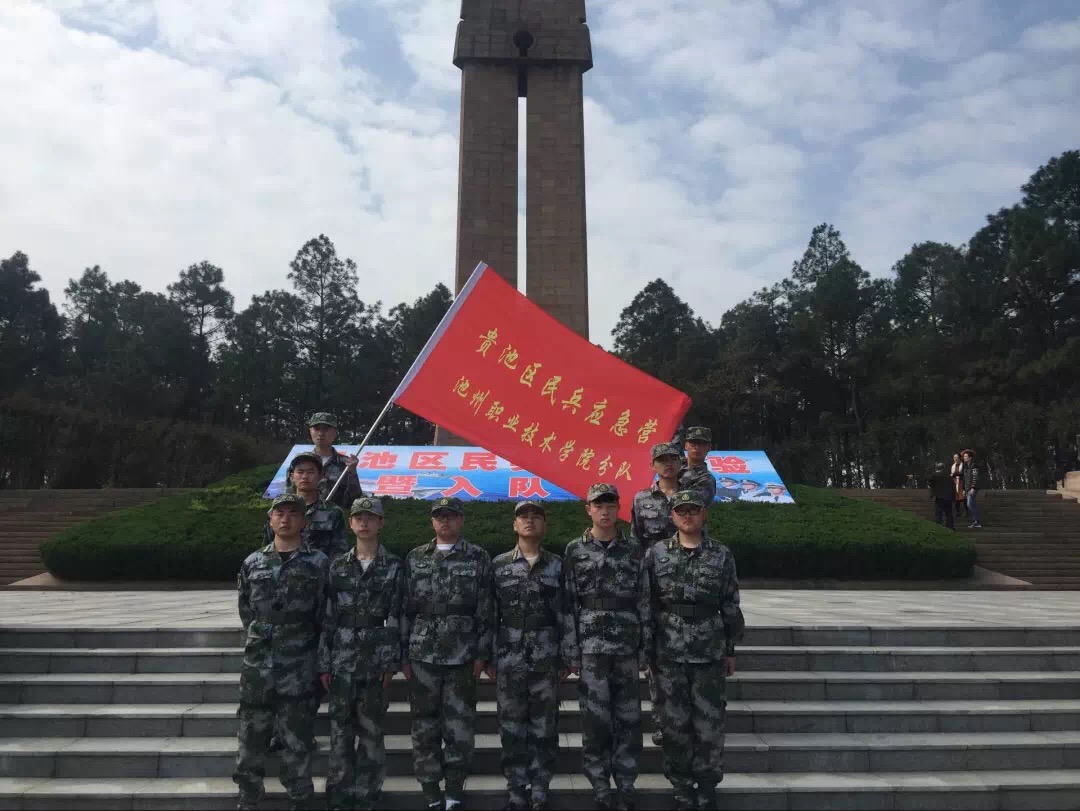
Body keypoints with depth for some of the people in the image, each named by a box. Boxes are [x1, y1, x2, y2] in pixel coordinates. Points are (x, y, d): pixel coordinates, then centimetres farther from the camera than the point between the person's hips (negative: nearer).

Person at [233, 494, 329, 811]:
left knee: (297, 737, 5)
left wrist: (303, 644, 4)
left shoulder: (318, 563, -2)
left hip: (299, 666, -3)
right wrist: (261, 641, 11)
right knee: (251, 734, 11)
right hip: (257, 664, 3)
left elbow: (325, 615, 1)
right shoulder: (253, 563, 7)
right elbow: (246, 611, 15)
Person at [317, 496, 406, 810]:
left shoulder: (394, 566, -1)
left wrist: (392, 661, -7)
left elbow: (397, 616, -3)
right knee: (340, 728, 7)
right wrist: (324, 662, 1)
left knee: (371, 728, 7)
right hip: (342, 658, 2)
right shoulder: (338, 566, 5)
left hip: (376, 657, -2)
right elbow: (327, 616, 4)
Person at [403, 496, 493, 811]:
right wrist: (402, 655, 2)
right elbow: (404, 610, 7)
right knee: (424, 727, 9)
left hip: (462, 657, -2)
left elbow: (486, 611, 0)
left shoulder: (478, 558, 1)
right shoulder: (415, 559, 6)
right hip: (422, 657, 2)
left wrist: (482, 654, -5)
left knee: (460, 727, 4)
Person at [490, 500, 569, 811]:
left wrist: (565, 658, 0)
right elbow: (490, 615, 3)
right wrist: (489, 658, 1)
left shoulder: (557, 566, 2)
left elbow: (565, 615, 3)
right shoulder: (499, 565, 2)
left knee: (544, 727, 7)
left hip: (546, 660, 0)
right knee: (512, 727, 7)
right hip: (509, 660, 0)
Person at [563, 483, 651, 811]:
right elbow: (568, 605, 0)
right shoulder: (575, 550, 0)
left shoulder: (634, 550, 4)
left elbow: (644, 602, 6)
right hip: (591, 647, -1)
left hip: (627, 647, 2)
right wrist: (571, 652, -3)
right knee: (595, 720, 4)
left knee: (628, 719, 7)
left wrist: (645, 648, 3)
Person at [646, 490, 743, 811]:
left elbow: (731, 607, 6)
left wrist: (730, 650, 7)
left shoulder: (722, 555, 1)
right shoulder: (656, 553, 0)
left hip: (710, 654, 0)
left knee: (710, 726, 5)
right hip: (668, 655, 0)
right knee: (675, 725, 8)